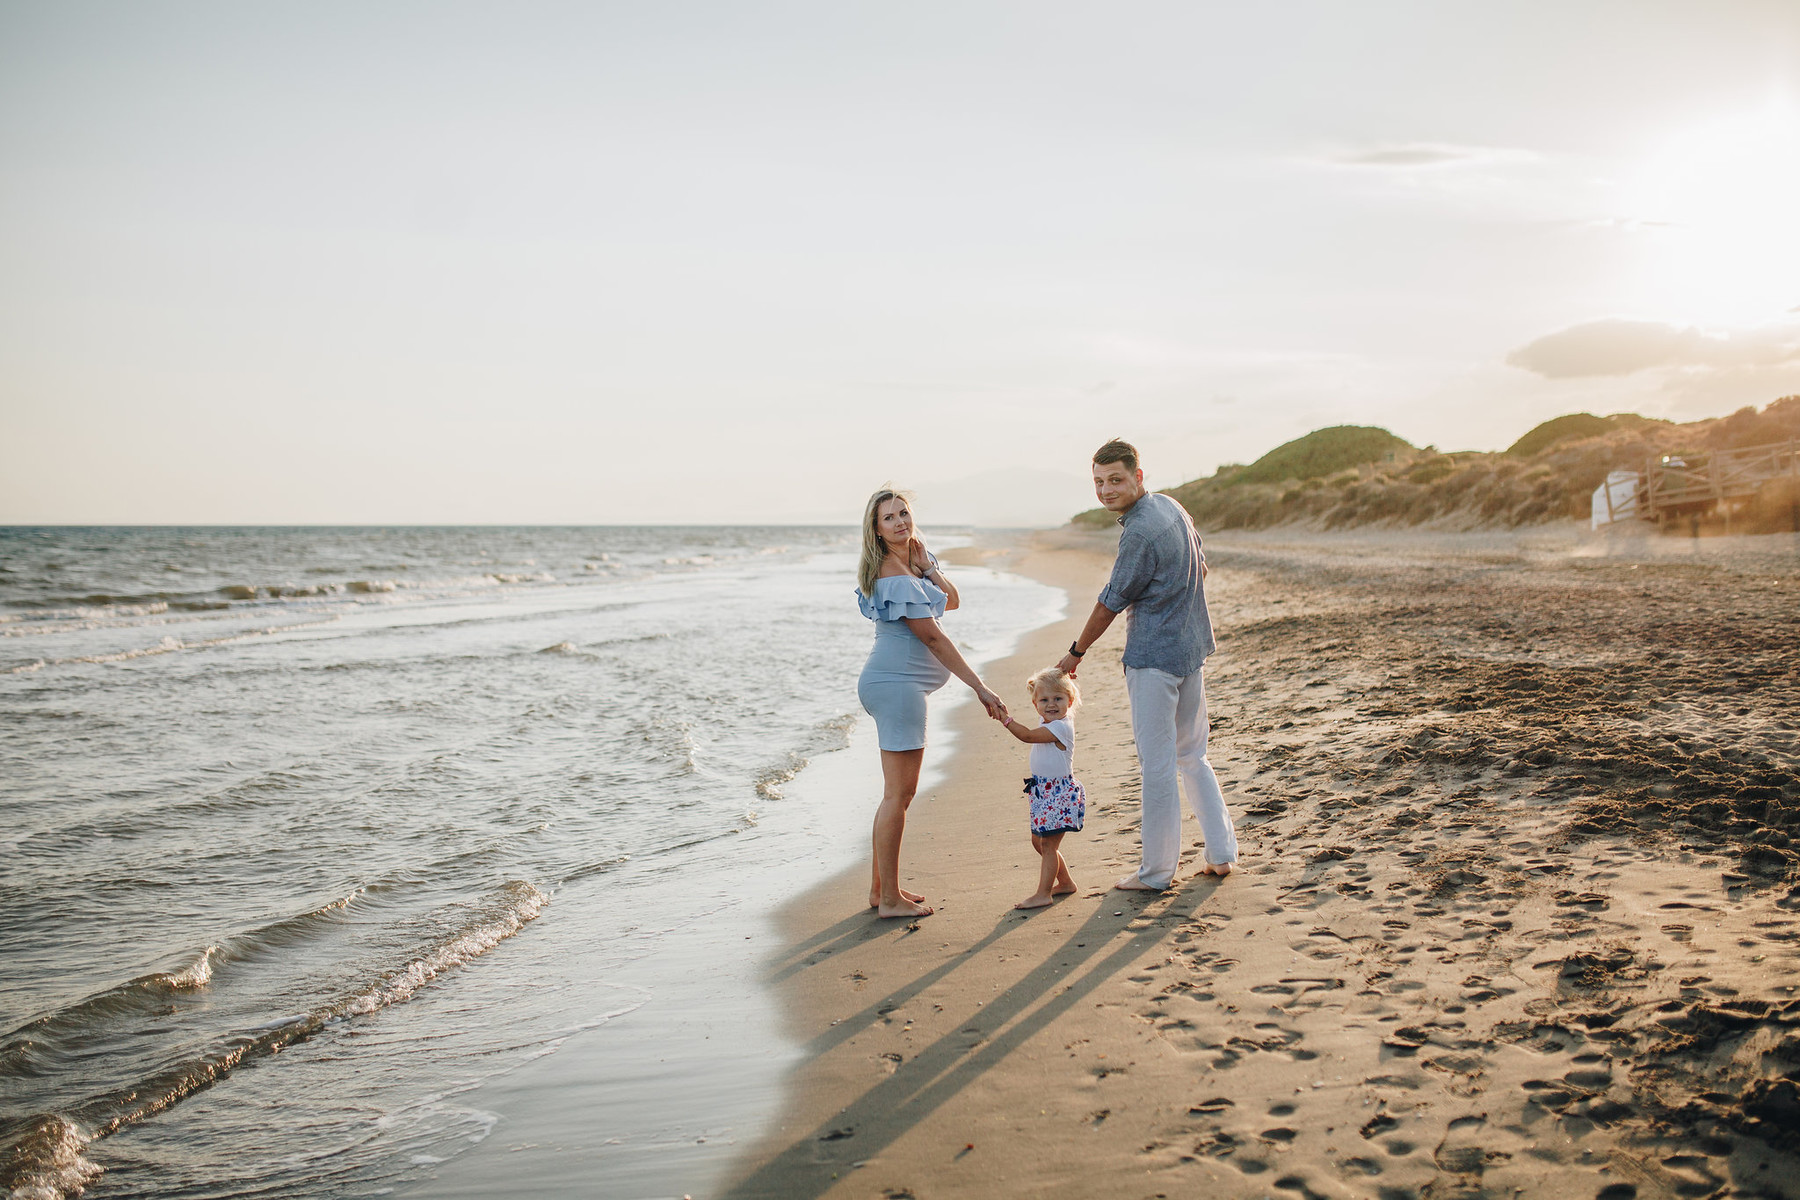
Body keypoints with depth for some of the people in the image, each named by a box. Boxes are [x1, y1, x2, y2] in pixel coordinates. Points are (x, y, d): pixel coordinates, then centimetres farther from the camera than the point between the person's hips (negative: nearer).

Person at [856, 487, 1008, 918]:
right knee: (898, 793, -5)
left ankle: (880, 887, 23)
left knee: (900, 792, 15)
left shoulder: (911, 563, 12)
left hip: (896, 684, 11)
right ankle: (890, 899, 1)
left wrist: (927, 566, -3)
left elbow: (952, 601, 14)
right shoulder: (896, 577, -18)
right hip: (897, 685, -11)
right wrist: (980, 688, -16)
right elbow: (934, 639, -19)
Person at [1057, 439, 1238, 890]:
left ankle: (1157, 871, 9)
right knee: (1192, 756, 18)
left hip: (1153, 658, -9)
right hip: (1191, 649, 9)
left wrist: (1076, 652, 0)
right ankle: (1221, 853, 24)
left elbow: (1110, 604, -13)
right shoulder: (1170, 505, 7)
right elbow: (1200, 567, 19)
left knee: (1157, 767, 0)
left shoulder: (1139, 534, -21)